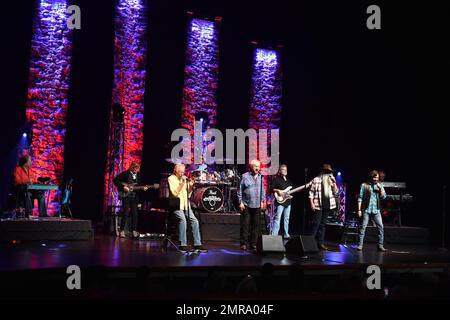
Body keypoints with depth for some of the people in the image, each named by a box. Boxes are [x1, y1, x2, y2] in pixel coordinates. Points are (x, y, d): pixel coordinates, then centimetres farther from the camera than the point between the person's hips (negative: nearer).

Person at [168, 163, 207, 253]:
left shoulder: (184, 179, 17)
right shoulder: (171, 179, -3)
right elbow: (174, 193, -16)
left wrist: (190, 186, 0)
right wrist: (182, 183, -17)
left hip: (185, 205, 6)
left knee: (195, 221, -9)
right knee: (183, 219, -28)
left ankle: (197, 244, -6)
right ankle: (182, 245, -25)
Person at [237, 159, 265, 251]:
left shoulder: (260, 177, 12)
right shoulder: (245, 176, -2)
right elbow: (239, 190, -1)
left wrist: (262, 201, 12)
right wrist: (240, 202, -6)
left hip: (257, 205, 4)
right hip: (246, 205, -4)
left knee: (255, 225, 7)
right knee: (245, 224, -2)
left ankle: (253, 243, 15)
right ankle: (243, 243, 5)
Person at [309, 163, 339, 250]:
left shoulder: (331, 181, 11)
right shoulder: (316, 180, -2)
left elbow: (336, 192, 6)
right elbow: (311, 192, -2)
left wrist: (334, 183, -8)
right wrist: (312, 203, -10)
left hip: (328, 205, 5)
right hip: (318, 205, -5)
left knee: (323, 224, 8)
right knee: (316, 224, -6)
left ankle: (320, 242, 13)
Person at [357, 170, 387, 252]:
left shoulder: (379, 186, 13)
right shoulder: (364, 185, 2)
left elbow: (383, 196, 6)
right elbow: (360, 198, 0)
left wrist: (380, 188, -8)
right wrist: (359, 209, -5)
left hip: (376, 210, 3)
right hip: (366, 210, -3)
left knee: (380, 227, -4)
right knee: (363, 227, -3)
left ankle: (380, 246, 2)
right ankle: (360, 245, 2)